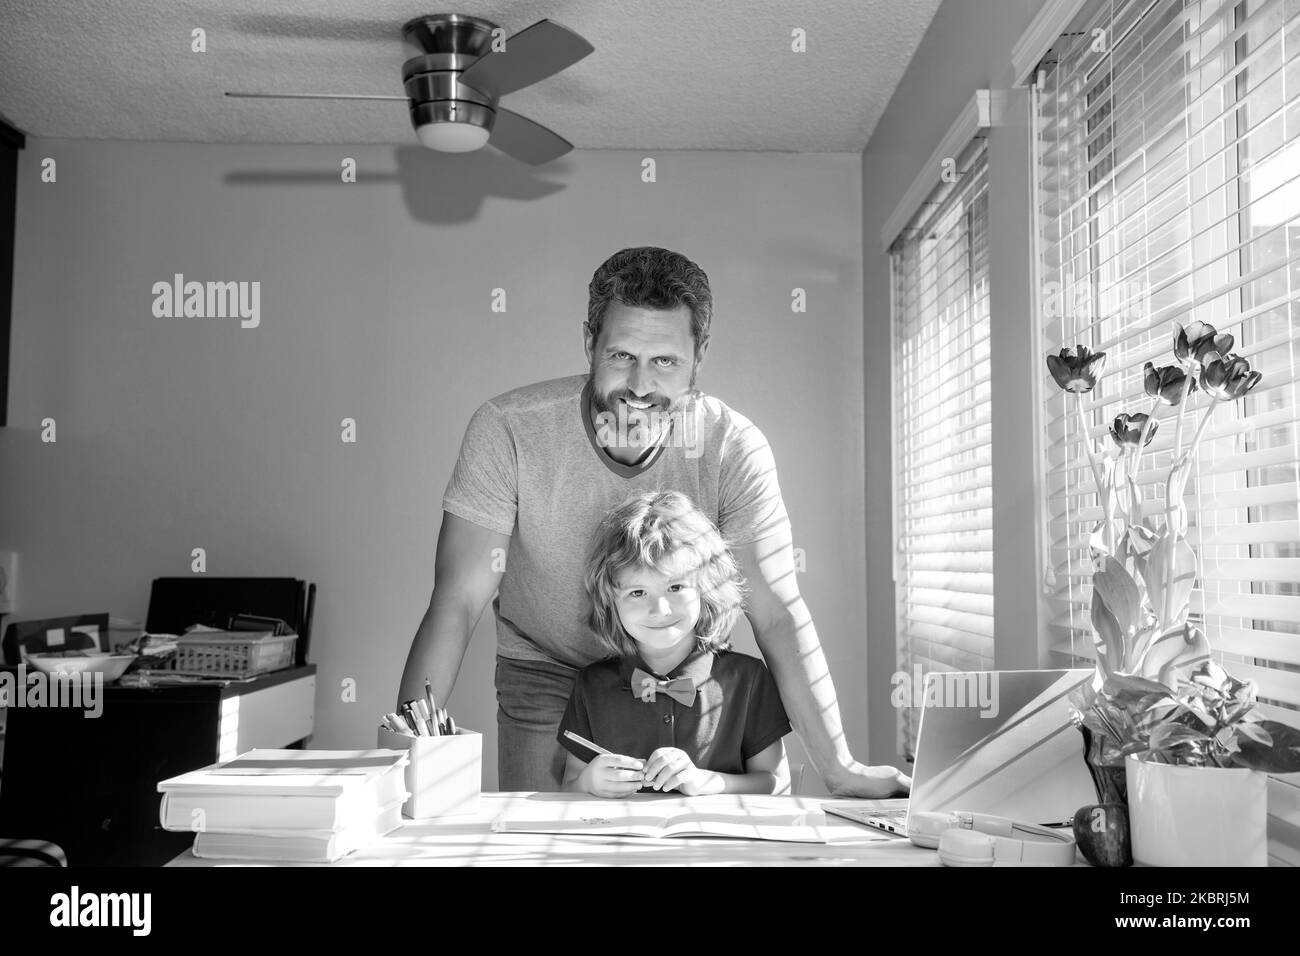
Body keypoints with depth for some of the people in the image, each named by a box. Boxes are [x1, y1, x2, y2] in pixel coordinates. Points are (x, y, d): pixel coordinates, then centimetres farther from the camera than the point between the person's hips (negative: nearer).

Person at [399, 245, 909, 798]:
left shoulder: (734, 448, -22)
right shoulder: (507, 431, -25)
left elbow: (776, 616, -22)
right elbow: (457, 603, -26)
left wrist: (839, 771, -29)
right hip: (545, 679, -1)